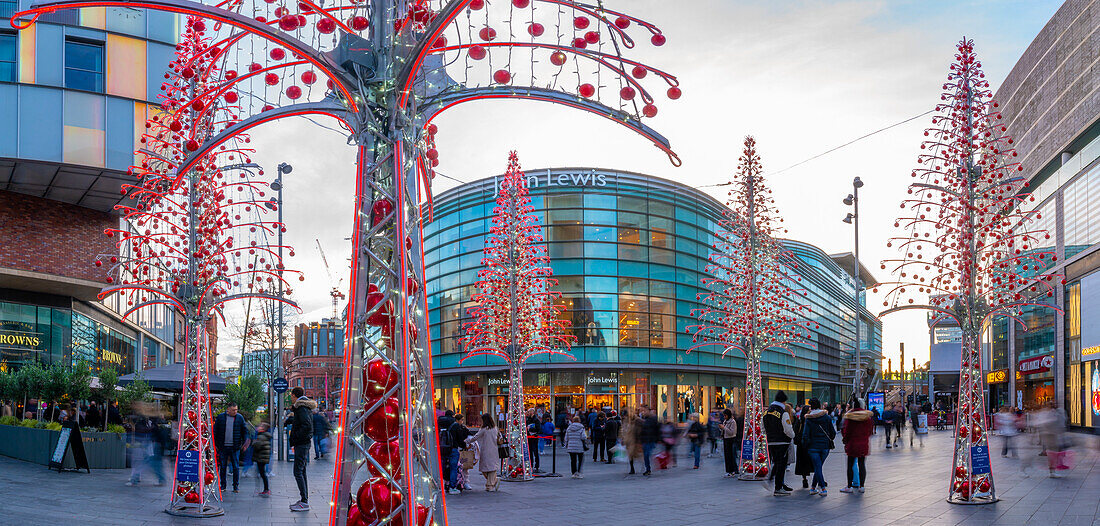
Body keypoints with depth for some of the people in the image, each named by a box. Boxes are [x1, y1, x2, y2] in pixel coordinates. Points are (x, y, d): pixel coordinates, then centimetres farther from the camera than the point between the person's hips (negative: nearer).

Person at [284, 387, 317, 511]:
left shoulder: (301, 407, -14)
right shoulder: (306, 407, 16)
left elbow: (307, 425, -26)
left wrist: (293, 439, -18)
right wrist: (287, 421, 53)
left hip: (301, 444, -10)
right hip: (304, 443, 10)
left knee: (298, 472, -10)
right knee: (301, 472, 14)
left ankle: (304, 502, -11)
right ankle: (304, 500, 19)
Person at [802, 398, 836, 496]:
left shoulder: (808, 419, -6)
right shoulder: (827, 417, 0)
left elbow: (805, 435, -9)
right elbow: (833, 432, 3)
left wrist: (804, 446, 4)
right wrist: (829, 440, 20)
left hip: (813, 446, -2)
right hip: (825, 446, 2)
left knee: (817, 467, -2)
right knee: (819, 466, 13)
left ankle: (823, 488, -10)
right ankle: (813, 487, 17)